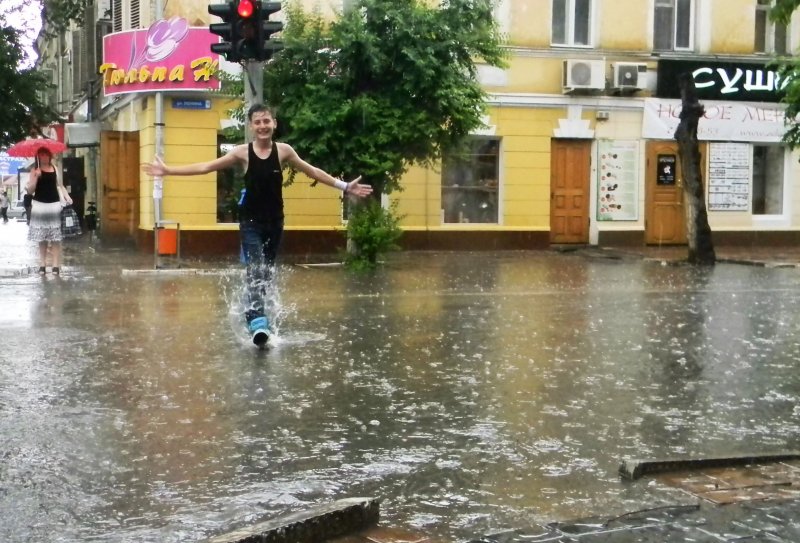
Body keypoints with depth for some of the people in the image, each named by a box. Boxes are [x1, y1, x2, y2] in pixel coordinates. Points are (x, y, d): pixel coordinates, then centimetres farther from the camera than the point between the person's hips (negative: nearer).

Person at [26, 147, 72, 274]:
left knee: (56, 237, -3)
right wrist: (36, 176, -17)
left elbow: (60, 185, 16)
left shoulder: (54, 168, 9)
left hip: (54, 205, 1)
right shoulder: (35, 170, 1)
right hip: (39, 205, -1)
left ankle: (56, 264, -2)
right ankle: (42, 264, 10)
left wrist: (67, 197, 2)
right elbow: (30, 190, -4)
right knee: (41, 238, 4)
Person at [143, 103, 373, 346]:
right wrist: (168, 171, -5)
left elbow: (313, 172, 9)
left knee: (266, 273, 13)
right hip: (251, 223, -2)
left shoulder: (283, 151, -2)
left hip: (275, 222, 3)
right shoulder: (243, 152, -5)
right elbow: (206, 167, -2)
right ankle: (257, 322, -29)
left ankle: (254, 314, 31)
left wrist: (344, 186, 9)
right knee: (255, 271, -17)